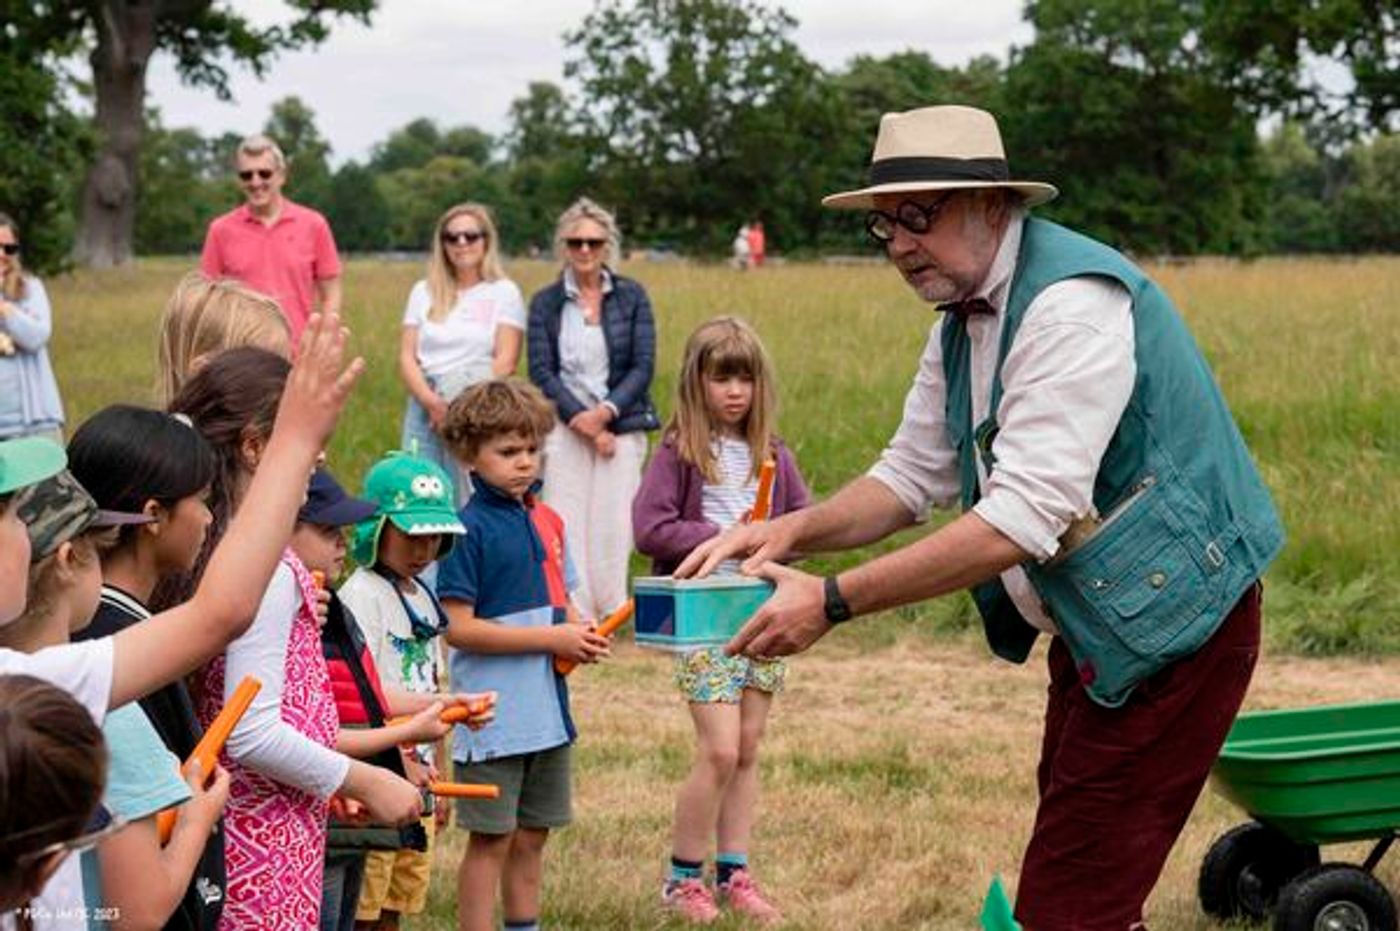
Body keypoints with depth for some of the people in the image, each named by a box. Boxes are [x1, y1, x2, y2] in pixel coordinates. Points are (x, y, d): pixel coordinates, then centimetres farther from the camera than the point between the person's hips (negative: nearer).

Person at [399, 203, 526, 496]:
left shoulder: (504, 292, 6)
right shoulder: (423, 292, 15)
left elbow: (507, 361, -2)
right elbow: (407, 357, 8)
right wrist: (430, 400, -10)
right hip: (425, 406, 3)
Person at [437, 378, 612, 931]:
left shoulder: (547, 521, 10)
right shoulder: (469, 529, -12)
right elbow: (459, 627, -17)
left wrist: (581, 632, -3)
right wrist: (552, 639, -17)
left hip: (547, 710, 7)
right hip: (494, 714, -7)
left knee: (532, 837, 15)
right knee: (491, 839, -1)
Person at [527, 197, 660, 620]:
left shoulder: (632, 296, 8)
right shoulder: (545, 303, 8)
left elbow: (643, 366, 2)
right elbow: (541, 372, 2)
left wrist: (605, 413, -11)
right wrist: (581, 420, -10)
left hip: (621, 423, 0)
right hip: (565, 426, 0)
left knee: (614, 520, -6)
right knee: (567, 521, -7)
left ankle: (613, 611, 1)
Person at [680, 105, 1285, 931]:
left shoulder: (1072, 303, -24)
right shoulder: (964, 318, 8)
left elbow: (1024, 518, -30)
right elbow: (915, 474, 13)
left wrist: (834, 602, -29)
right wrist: (791, 532, -6)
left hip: (1167, 619, -10)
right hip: (1091, 625, 10)